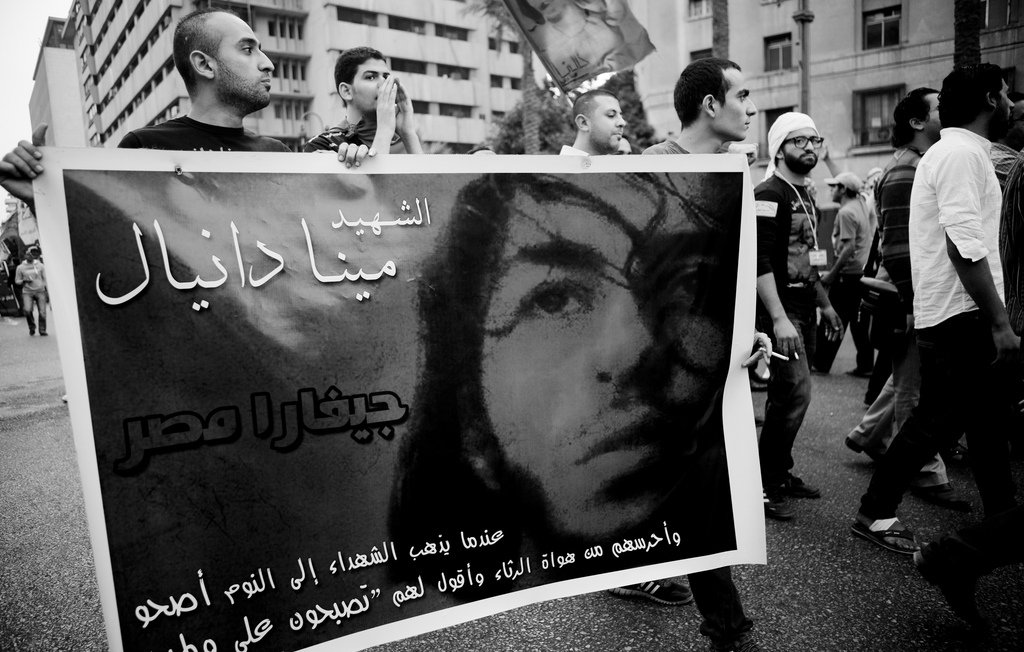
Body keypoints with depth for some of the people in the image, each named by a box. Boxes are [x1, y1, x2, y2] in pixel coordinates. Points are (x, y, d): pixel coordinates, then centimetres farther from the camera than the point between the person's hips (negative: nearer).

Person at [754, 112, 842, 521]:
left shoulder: (804, 195, 18)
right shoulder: (768, 195, -11)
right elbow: (760, 261, -21)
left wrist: (825, 304, 24)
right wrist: (779, 319, -27)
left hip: (803, 308, 9)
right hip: (780, 309, -9)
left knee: (789, 394, 12)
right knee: (795, 392, -12)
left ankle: (780, 473, 23)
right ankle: (765, 485, -2)